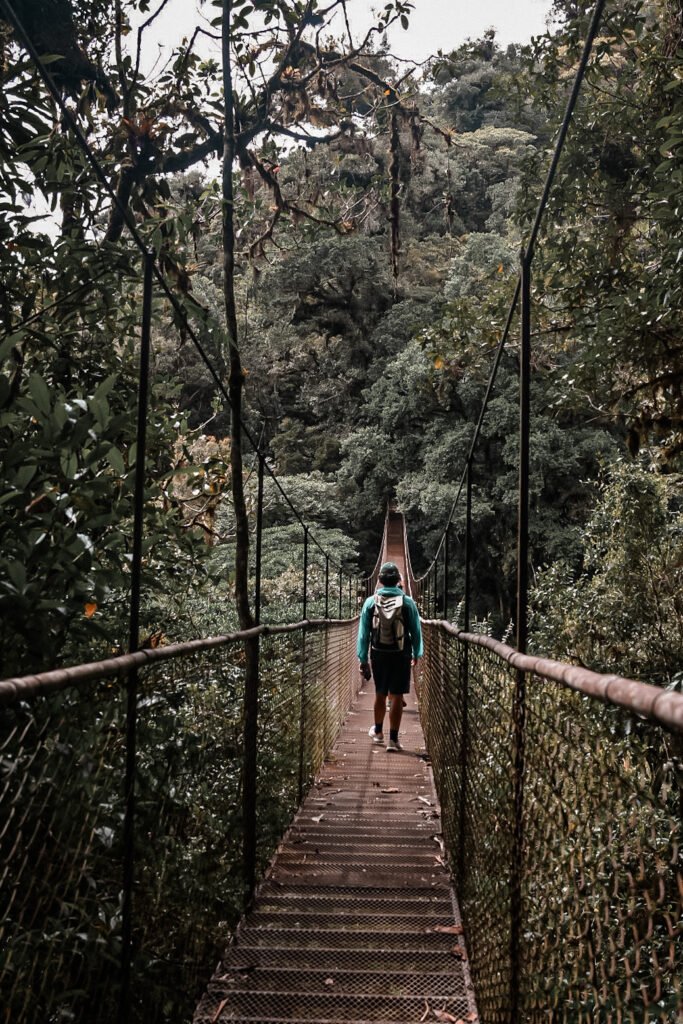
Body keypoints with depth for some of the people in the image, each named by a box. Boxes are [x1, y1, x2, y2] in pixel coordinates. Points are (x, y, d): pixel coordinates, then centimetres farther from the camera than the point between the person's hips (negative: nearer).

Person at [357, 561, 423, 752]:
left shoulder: (371, 602, -4)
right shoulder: (408, 602, -6)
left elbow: (363, 633, -1)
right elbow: (416, 631, 1)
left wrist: (363, 659, 6)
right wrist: (416, 654, 14)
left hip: (379, 655, 2)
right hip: (401, 655, -1)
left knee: (380, 694, 17)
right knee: (397, 696, 3)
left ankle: (378, 731, 35)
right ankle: (393, 739, 4)